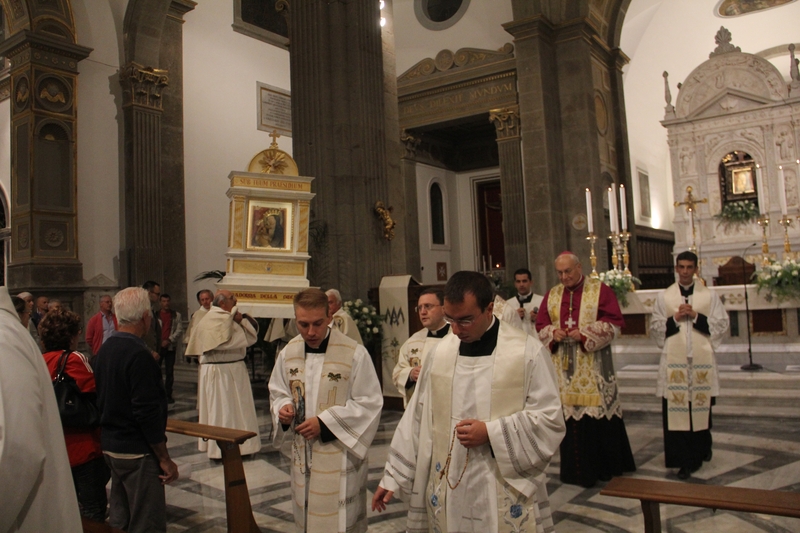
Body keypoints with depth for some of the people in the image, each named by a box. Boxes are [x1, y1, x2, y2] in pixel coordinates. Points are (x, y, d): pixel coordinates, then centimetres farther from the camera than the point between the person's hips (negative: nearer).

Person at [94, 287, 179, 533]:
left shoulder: (105, 348, 6)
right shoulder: (139, 354, -21)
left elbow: (102, 401, 14)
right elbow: (148, 413, -23)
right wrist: (165, 459, -16)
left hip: (110, 446, 9)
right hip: (137, 452, -9)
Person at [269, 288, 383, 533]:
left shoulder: (355, 354, -15)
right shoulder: (288, 353, 1)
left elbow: (370, 402, -13)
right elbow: (278, 393, 13)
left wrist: (324, 423, -19)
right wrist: (283, 409, -11)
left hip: (341, 455, -5)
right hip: (303, 455, 5)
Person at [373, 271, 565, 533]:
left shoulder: (528, 352, -10)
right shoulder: (441, 352, 0)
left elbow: (550, 419, -8)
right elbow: (418, 417, 5)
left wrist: (491, 432, -17)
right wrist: (393, 476, 6)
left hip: (506, 491, -3)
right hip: (448, 488, 3)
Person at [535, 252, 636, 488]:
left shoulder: (600, 290, -1)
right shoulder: (551, 295, 11)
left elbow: (614, 323, -7)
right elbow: (541, 325, 11)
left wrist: (584, 334, -17)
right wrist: (553, 333, -10)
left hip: (593, 367, -3)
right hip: (564, 368, 3)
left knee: (598, 412, -1)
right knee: (569, 414, 4)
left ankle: (605, 467, 15)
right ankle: (576, 469, 15)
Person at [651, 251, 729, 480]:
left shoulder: (709, 295, 7)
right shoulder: (664, 297, 7)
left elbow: (721, 324, 2)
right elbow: (655, 327, 6)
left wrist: (696, 317, -10)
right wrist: (675, 319, -10)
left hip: (702, 360, 1)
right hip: (674, 361, 0)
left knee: (701, 407, 7)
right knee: (676, 409, -4)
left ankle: (701, 450, 28)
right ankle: (684, 459, 3)